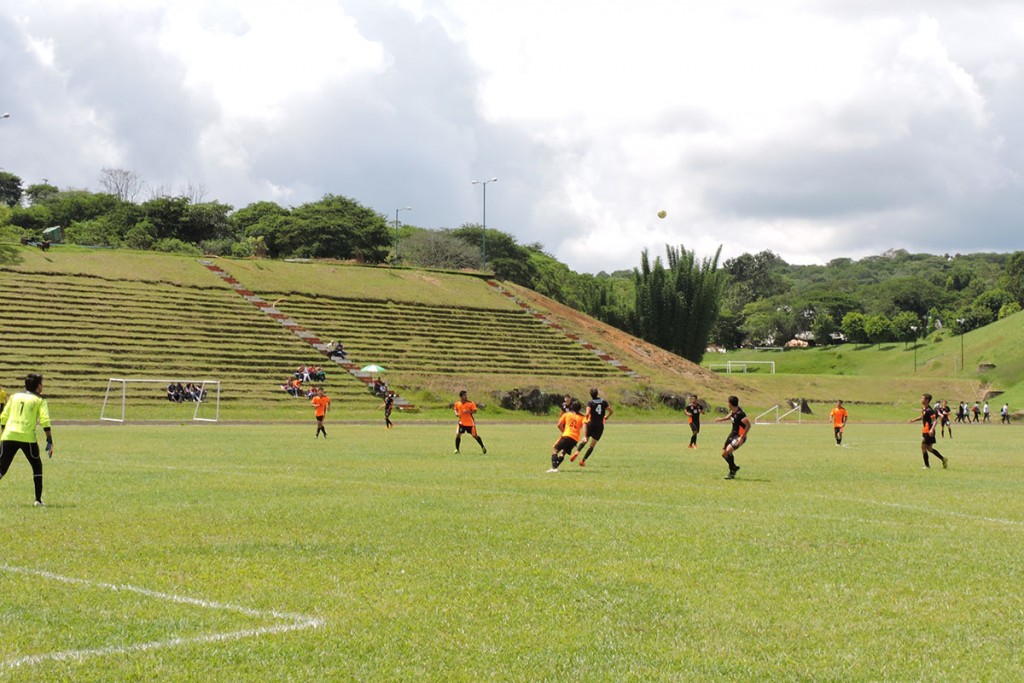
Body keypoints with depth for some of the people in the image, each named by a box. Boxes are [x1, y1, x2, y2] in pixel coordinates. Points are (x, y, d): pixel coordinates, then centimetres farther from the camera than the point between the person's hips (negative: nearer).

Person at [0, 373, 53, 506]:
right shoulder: (40, 400, 7)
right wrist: (49, 441, -4)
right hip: (27, 437, -3)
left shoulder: (15, 396, 18)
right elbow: (45, 421, -5)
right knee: (37, 467, 16)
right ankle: (38, 499, 13)